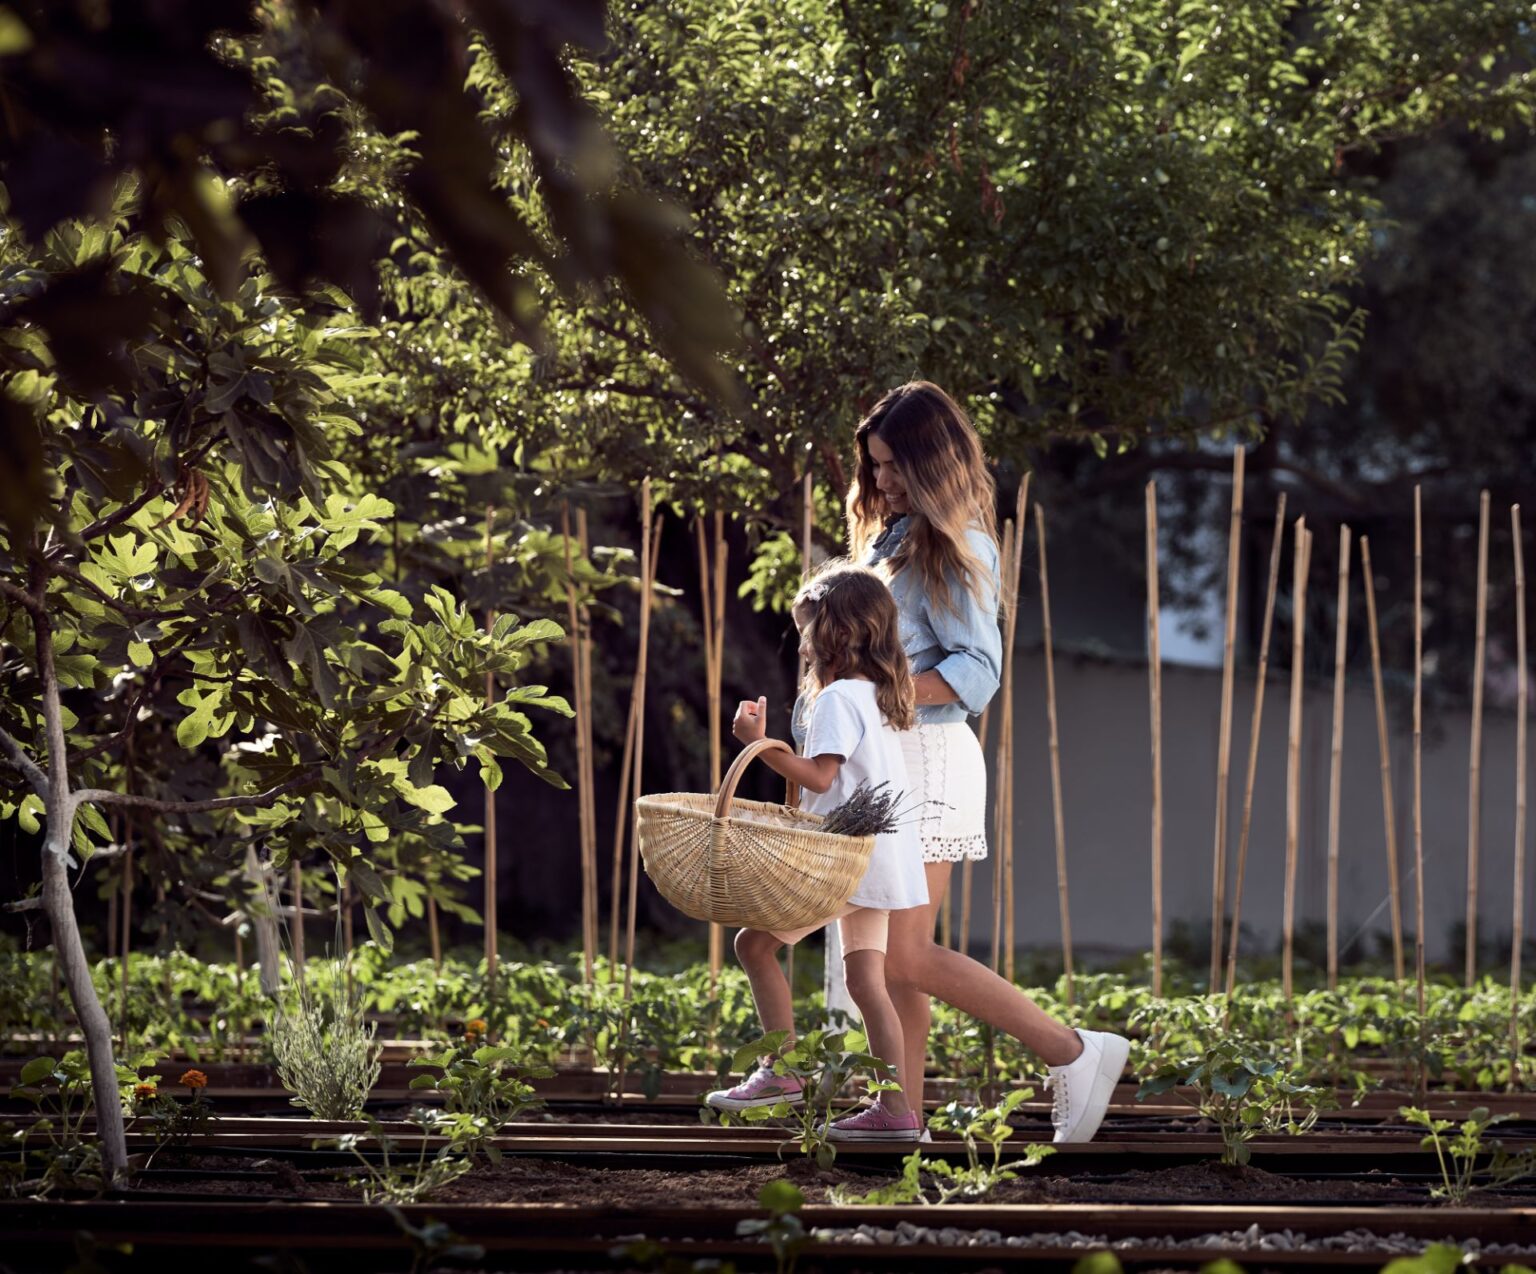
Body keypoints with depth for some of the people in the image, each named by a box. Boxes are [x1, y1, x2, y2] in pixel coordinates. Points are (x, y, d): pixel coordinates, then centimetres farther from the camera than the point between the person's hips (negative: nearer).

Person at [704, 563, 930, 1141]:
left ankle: (782, 1071, -5)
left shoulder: (837, 698, -12)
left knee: (755, 941, -4)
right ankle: (897, 1109, 2)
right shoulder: (879, 696, 16)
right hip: (881, 858, 9)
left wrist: (760, 744, -20)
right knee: (865, 978, 7)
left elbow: (819, 775, -21)